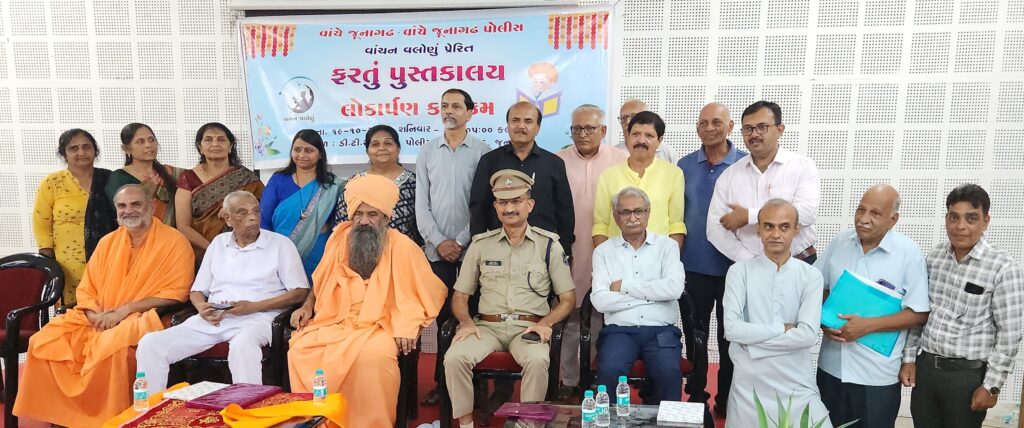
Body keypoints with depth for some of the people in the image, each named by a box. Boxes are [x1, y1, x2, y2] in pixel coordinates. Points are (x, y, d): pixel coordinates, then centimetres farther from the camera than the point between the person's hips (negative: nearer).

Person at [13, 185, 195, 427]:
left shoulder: (174, 242, -7)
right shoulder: (107, 242, 13)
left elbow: (175, 294, -13)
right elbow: (86, 289, 14)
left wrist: (124, 310, -16)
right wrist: (95, 314, -8)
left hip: (143, 318, -6)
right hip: (98, 320, 6)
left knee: (111, 347, -35)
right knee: (43, 342, -12)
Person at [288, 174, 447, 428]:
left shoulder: (402, 247, -4)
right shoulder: (339, 240, 10)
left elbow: (429, 294, 0)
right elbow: (320, 282, 26)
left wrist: (410, 328, -13)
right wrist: (307, 307, 9)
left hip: (380, 327, -4)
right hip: (335, 323, 4)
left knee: (372, 355, -36)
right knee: (299, 348, -23)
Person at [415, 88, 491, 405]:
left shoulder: (482, 151, 1)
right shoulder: (427, 152, 9)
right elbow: (421, 205, 6)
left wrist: (461, 241, -9)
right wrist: (438, 241, -5)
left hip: (472, 249, -2)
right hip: (436, 249, 2)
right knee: (443, 315, 6)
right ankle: (443, 380, 16)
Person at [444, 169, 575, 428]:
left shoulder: (548, 244, 7)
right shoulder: (480, 244, 12)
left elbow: (568, 299, 7)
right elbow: (460, 296, 14)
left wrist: (545, 323, -11)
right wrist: (466, 322, -7)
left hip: (529, 327, -2)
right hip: (487, 326, 2)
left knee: (537, 360, -34)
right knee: (454, 357, -27)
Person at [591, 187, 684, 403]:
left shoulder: (667, 246, 9)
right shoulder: (603, 251, 9)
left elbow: (674, 288, -9)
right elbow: (600, 301, -5)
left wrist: (624, 286, -6)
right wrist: (651, 293, -5)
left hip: (661, 330, 0)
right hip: (620, 329, 0)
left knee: (669, 372, -28)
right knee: (609, 371, -28)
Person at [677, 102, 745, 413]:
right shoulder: (685, 165, 3)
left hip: (734, 267, -2)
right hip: (693, 267, 2)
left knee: (730, 337, 12)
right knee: (695, 336, 13)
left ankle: (726, 401, 28)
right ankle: (696, 397, 28)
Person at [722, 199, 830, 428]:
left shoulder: (810, 276, -2)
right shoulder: (739, 272, -4)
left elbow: (808, 335, -12)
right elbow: (732, 329, -14)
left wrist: (753, 341, -13)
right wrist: (784, 328, -12)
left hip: (797, 385, 1)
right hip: (749, 385, 0)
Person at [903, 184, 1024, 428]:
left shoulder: (1003, 268, -12)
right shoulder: (934, 257, 3)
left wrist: (992, 385, -11)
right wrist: (909, 358, 7)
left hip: (968, 375, -4)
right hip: (925, 367, 4)